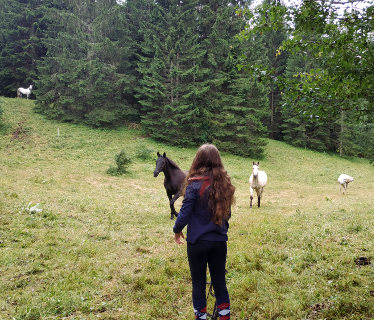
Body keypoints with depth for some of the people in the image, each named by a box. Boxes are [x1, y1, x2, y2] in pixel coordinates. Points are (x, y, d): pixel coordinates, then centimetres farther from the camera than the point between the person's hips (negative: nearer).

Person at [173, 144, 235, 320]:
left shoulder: (195, 184, -17)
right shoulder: (224, 183, -1)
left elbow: (185, 213, -13)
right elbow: (227, 213, 10)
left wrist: (177, 230, 5)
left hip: (198, 241, -4)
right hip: (220, 240, 4)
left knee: (198, 282, 12)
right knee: (219, 281, 17)